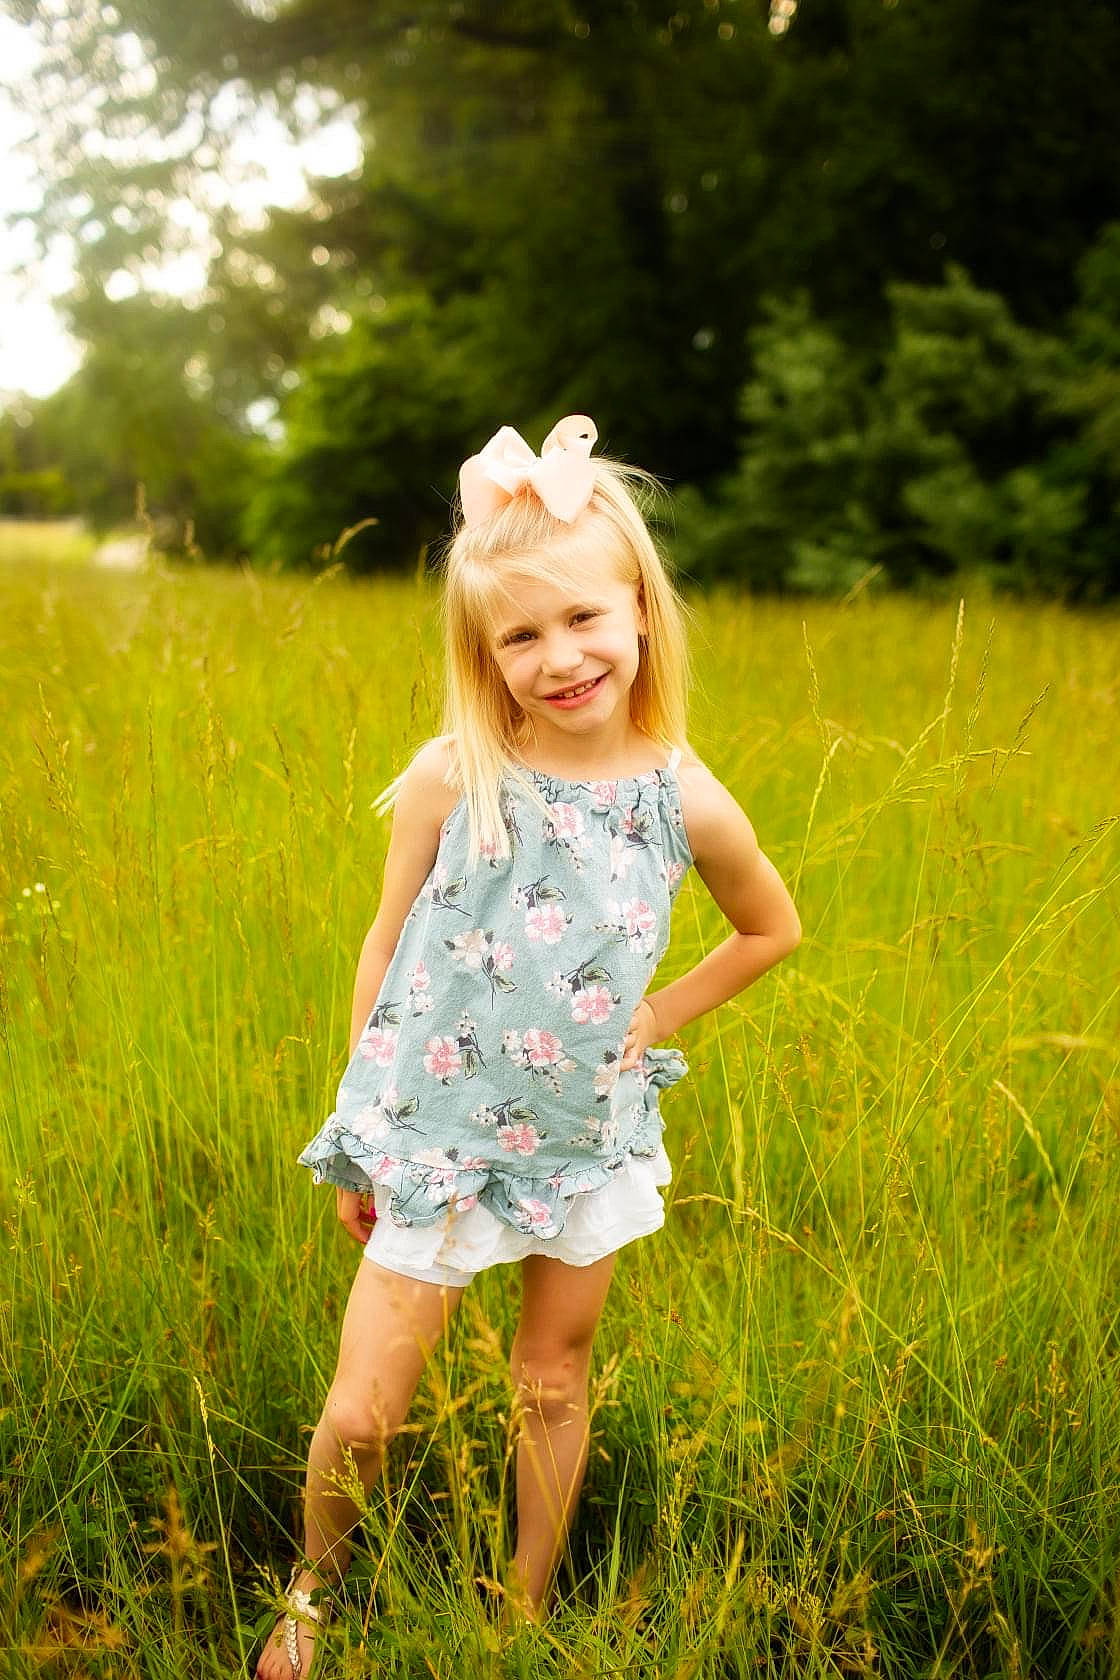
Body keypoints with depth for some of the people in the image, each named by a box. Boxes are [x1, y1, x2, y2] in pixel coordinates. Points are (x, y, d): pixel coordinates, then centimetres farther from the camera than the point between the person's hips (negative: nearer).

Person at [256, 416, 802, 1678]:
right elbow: (386, 944, -4)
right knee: (361, 1412, 2)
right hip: (438, 1127, -1)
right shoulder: (451, 779, -15)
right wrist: (357, 1133, 1)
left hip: (590, 1133, 2)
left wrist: (656, 1018, 0)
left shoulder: (685, 800, -11)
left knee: (554, 1383, 17)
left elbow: (772, 929, 8)